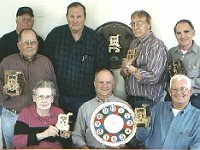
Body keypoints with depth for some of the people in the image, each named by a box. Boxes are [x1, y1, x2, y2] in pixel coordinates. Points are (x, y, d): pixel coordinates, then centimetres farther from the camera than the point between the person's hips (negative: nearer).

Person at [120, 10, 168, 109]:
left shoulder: (157, 46, -14)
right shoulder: (134, 43, 10)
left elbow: (153, 78, -24)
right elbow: (123, 73, 10)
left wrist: (130, 67, -14)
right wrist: (125, 70, -13)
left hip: (147, 102, -7)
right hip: (130, 99, 7)